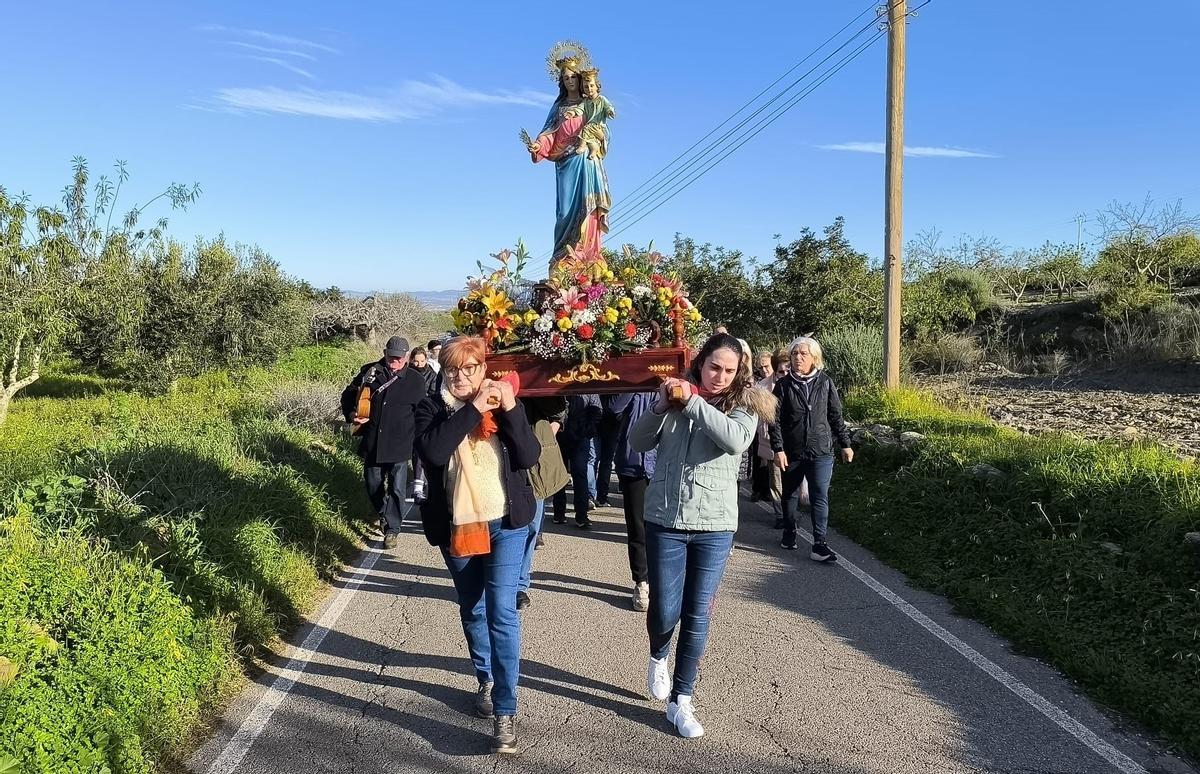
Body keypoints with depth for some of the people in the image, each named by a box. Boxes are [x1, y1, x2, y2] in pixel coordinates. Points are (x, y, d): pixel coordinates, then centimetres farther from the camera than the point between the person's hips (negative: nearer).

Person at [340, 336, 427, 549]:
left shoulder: (415, 381, -2)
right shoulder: (370, 372, 1)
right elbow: (348, 395, 13)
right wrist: (351, 414, -5)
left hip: (399, 445, -3)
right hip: (371, 443, 3)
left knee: (397, 489, -2)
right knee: (373, 485, 17)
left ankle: (392, 529, 10)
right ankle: (383, 514, 43)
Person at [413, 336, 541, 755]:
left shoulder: (503, 400, -1)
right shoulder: (431, 407, -3)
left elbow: (529, 457, -10)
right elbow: (432, 452, -24)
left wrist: (511, 410, -22)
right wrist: (473, 410, -26)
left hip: (505, 522, -1)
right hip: (456, 526, 1)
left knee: (501, 610, -8)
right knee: (472, 609, 17)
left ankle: (505, 711, -4)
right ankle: (486, 678, 40)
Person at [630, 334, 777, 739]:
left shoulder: (744, 405, -2)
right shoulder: (676, 395, 2)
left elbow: (736, 440, -23)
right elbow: (637, 442, -2)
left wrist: (692, 402, -22)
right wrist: (660, 406, -18)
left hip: (715, 526, 0)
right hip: (664, 521, 1)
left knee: (697, 617, 6)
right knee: (664, 611, 5)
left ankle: (680, 700, 22)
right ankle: (657, 658, 40)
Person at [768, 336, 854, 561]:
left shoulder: (825, 382, 2)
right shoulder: (783, 385, -1)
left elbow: (836, 416, 7)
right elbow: (776, 420, -4)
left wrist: (845, 444, 8)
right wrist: (778, 449, -11)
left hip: (821, 452, -1)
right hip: (792, 452, 1)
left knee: (820, 497, -7)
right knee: (790, 495, 14)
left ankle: (819, 544, -6)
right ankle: (789, 534, 32)